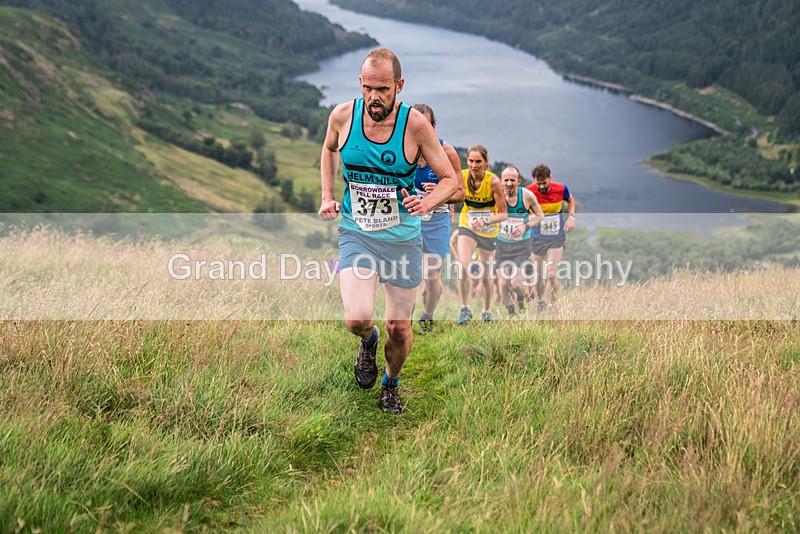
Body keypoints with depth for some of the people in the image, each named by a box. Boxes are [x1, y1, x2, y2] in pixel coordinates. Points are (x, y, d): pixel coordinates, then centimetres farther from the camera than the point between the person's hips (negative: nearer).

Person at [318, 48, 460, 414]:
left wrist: (427, 203, -25)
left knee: (399, 329, 8)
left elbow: (450, 180, -6)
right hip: (355, 233, 0)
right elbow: (328, 149, 17)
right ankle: (368, 343, 18)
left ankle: (390, 383, 40)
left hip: (402, 237, 0)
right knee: (357, 319, -20)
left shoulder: (415, 124, -14)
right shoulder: (343, 116, -8)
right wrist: (327, 197, 7)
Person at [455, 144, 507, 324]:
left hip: (489, 232, -1)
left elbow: (503, 214, -19)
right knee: (463, 266, -23)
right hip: (467, 227, 1)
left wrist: (486, 221, -35)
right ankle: (465, 308, -8)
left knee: (487, 277, 7)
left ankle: (486, 311, 32)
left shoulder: (493, 181, -21)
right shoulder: (461, 177, -15)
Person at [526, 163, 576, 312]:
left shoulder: (561, 189, -10)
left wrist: (571, 216, -3)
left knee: (551, 273, -14)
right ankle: (540, 303, 32)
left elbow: (570, 200, 13)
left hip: (556, 239, -1)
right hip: (537, 238, 1)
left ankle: (553, 305, 2)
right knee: (539, 275, 8)